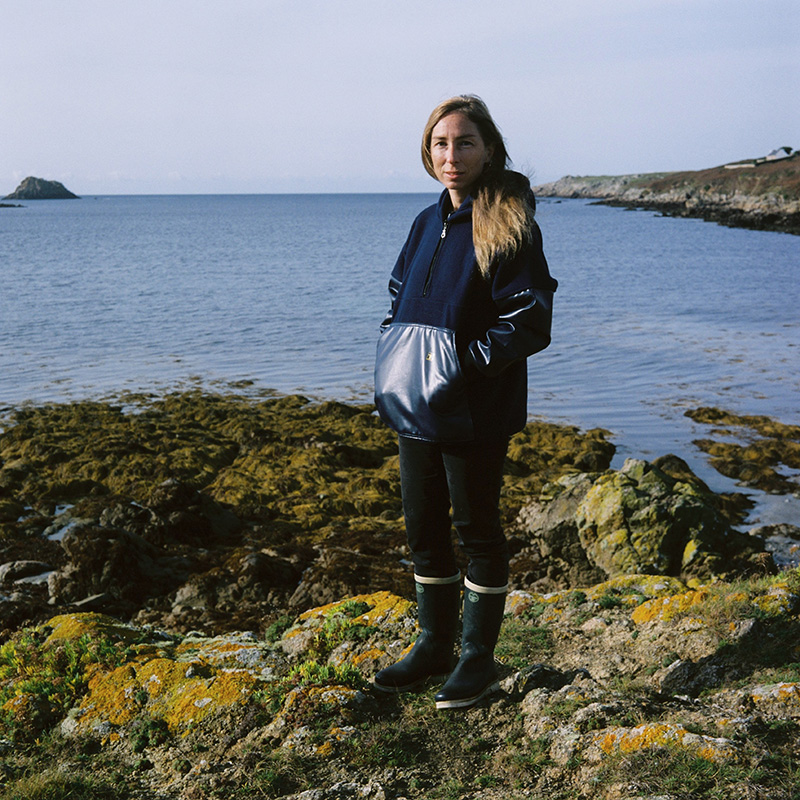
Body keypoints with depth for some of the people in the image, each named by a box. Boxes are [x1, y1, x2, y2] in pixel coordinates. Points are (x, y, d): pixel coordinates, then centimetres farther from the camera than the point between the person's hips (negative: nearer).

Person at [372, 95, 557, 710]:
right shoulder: (427, 224, 12)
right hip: (417, 407, 7)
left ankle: (479, 659, 20)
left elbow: (530, 323, -15)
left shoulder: (510, 227, -11)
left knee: (476, 528, 5)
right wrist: (392, 354, 5)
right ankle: (434, 648, 30)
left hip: (476, 414, -7)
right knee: (423, 527, 14)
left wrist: (464, 364, -21)